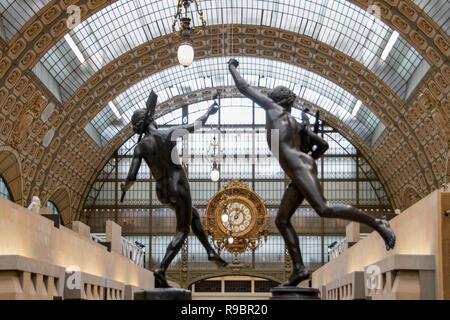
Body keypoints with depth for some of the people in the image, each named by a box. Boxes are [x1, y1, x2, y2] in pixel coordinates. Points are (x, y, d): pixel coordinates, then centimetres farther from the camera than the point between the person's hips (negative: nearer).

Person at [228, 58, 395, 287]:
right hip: (298, 174, 9)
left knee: (324, 210, -23)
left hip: (298, 165, -9)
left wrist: (232, 68, 36)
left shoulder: (274, 106, 13)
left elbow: (244, 88, 20)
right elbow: (323, 145, 31)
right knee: (281, 220, 5)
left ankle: (377, 224, -24)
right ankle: (299, 269, -6)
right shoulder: (296, 125, 32)